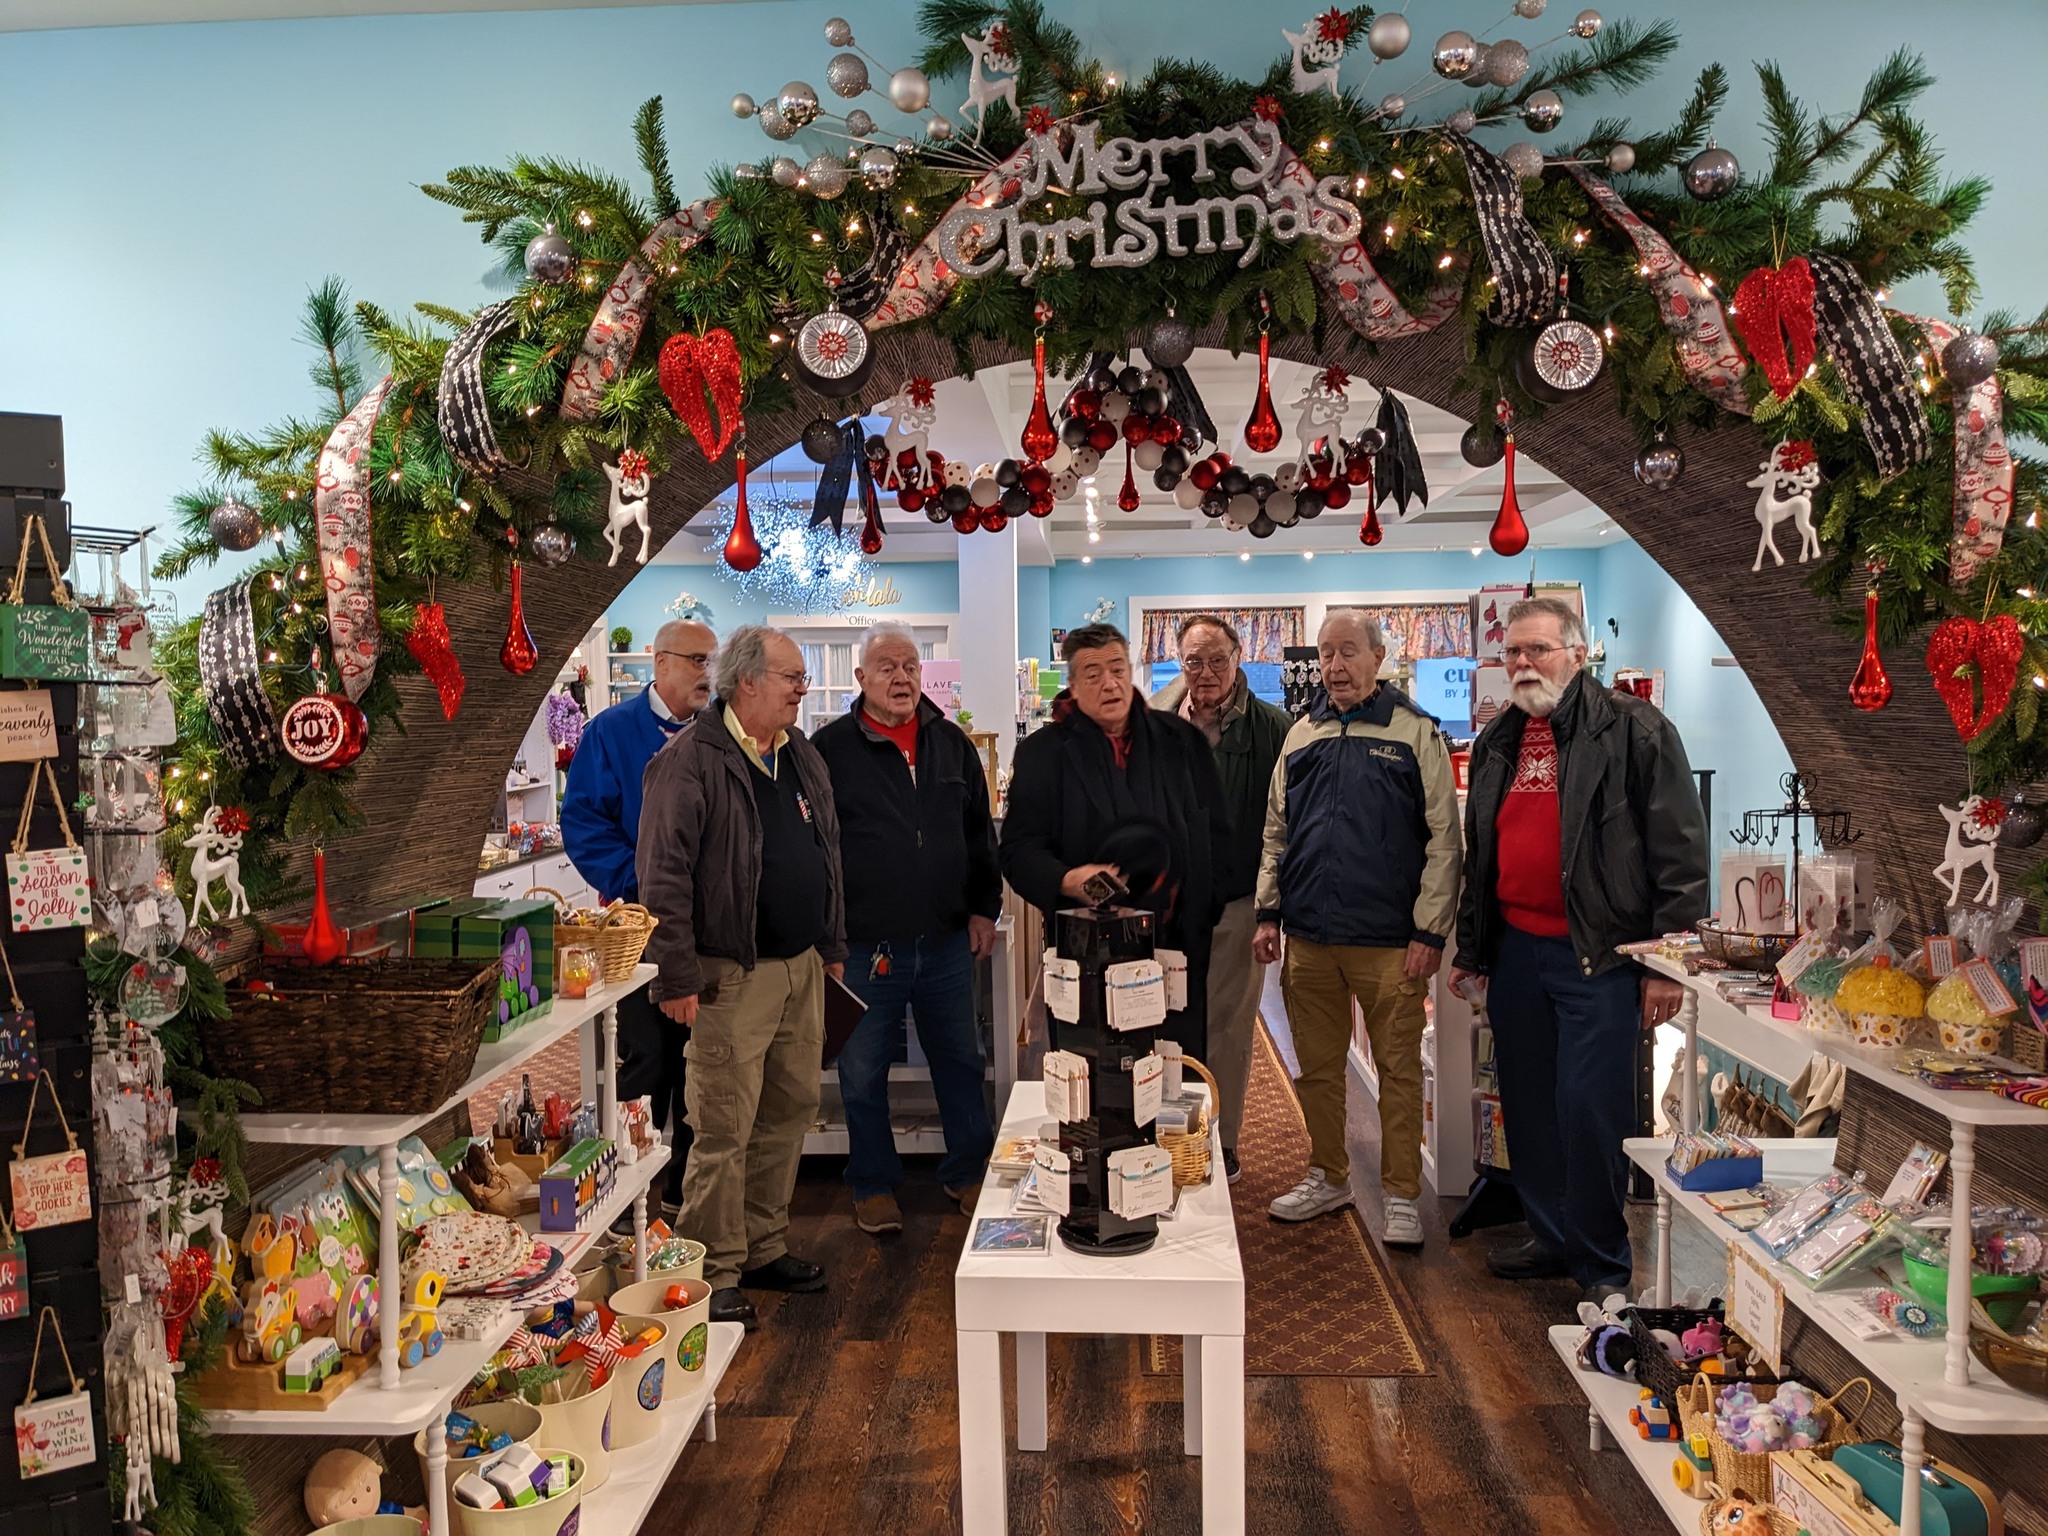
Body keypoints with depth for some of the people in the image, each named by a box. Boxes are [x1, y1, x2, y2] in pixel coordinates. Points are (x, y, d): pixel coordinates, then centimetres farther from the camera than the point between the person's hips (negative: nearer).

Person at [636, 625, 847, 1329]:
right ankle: (716, 1273, 12)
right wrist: (677, 977, -17)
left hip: (802, 967, 8)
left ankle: (764, 1249, 30)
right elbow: (664, 875, -16)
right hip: (733, 974, -8)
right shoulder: (690, 761, -12)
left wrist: (832, 945, 19)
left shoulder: (802, 755, 13)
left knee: (790, 1111, 15)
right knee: (725, 1127, -2)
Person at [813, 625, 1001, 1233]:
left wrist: (984, 908, 10)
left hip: (947, 941, 4)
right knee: (864, 1074, 9)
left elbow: (980, 833, 16)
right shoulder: (831, 748, -4)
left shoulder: (952, 744, 9)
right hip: (864, 947, -3)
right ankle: (874, 1187, 27)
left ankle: (968, 1173, 31)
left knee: (961, 1062, 15)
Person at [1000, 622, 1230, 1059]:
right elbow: (1019, 849, -2)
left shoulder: (1182, 741, 9)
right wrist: (1065, 880, -21)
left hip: (1178, 943, 2)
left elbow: (1216, 835, 12)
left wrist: (1207, 911, 3)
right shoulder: (1043, 752, 3)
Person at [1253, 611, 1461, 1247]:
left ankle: (1402, 1194, 17)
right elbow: (1276, 831, 15)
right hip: (1309, 938, 4)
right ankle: (1328, 1176, 29)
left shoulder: (1416, 732, -2)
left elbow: (1443, 838, -5)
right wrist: (1269, 912, 8)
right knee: (1317, 1067, 13)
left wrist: (1430, 931, -9)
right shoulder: (1302, 734, 11)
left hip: (1390, 942, -4)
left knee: (1399, 1069, 4)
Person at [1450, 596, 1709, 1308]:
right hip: (1515, 950, 7)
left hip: (1597, 955, -7)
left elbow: (1680, 850, -10)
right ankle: (1551, 1237, 30)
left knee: (1590, 1107, -5)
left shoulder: (1634, 730, -7)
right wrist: (1470, 948, 20)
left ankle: (1603, 1262, 13)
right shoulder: (1497, 743, 14)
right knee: (1528, 1105, 14)